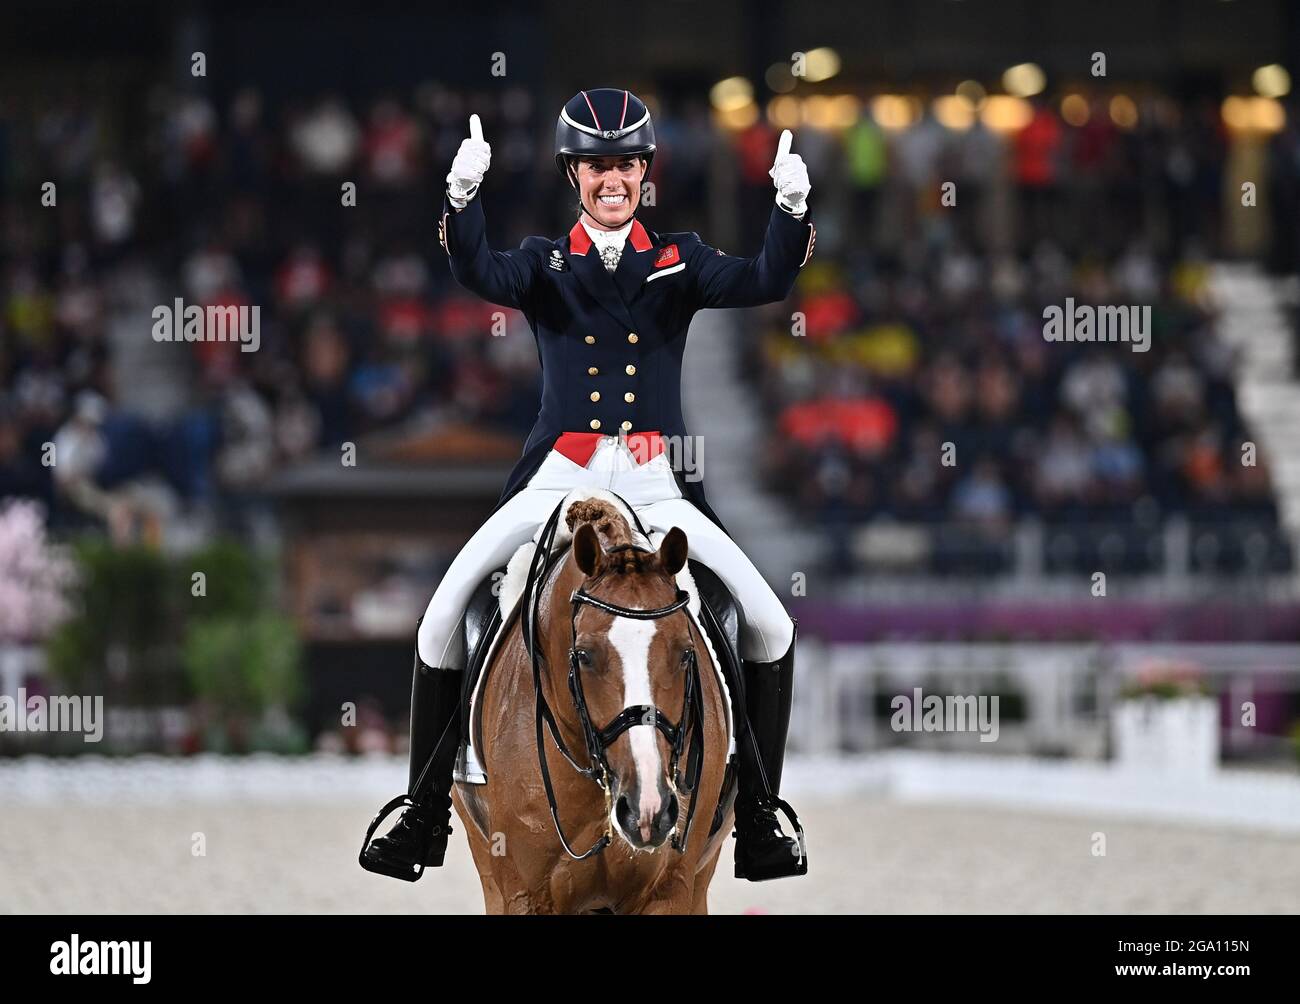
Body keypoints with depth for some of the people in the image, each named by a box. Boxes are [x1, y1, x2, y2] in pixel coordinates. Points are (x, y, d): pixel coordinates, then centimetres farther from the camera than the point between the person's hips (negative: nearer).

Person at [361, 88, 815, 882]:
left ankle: (759, 820, 3)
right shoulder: (545, 264, 7)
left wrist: (792, 211, -27)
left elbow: (764, 283, -8)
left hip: (655, 484, 0)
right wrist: (463, 198, -34)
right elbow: (482, 275, -14)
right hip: (559, 479, 0)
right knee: (445, 618, -11)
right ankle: (425, 814, 2)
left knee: (770, 629, -10)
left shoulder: (679, 262, 9)